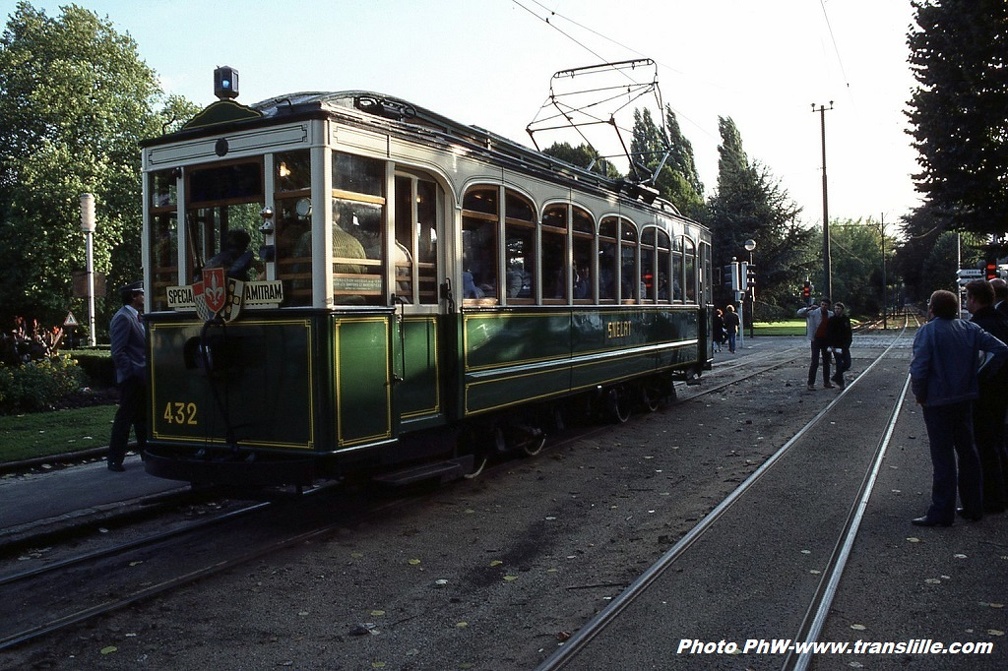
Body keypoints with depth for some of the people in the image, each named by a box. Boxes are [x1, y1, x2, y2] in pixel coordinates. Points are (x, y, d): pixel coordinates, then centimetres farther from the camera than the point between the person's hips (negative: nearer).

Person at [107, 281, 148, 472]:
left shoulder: (135, 317, 16)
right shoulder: (123, 317, -13)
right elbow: (118, 352, -19)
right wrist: (132, 372, -22)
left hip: (142, 376, 9)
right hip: (131, 377, -9)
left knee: (143, 418, 15)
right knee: (125, 418, -4)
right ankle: (115, 460, 3)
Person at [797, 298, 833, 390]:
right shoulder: (814, 313, -7)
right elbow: (799, 312, -14)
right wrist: (808, 308, -30)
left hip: (826, 340, 5)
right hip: (816, 340, -5)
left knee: (826, 362, 13)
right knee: (815, 363, -8)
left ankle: (826, 382, 23)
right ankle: (811, 384, -5)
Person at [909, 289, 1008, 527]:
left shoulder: (928, 331, -13)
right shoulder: (970, 329, 5)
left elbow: (919, 368, -21)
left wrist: (919, 395, -7)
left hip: (937, 402, -6)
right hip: (965, 399, 6)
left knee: (943, 457, -2)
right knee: (967, 452, 16)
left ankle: (941, 513, 2)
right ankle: (973, 507, 25)